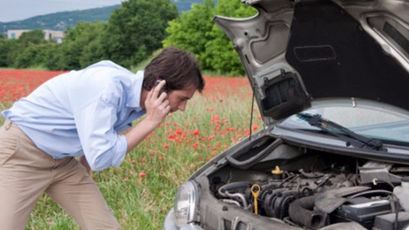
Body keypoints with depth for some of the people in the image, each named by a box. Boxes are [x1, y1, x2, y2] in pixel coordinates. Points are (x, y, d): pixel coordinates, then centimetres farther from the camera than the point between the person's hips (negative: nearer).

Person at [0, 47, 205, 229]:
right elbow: (101, 158, -31)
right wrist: (150, 121, -28)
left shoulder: (137, 95, -5)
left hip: (63, 161, 8)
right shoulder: (107, 86, -31)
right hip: (21, 153, -8)